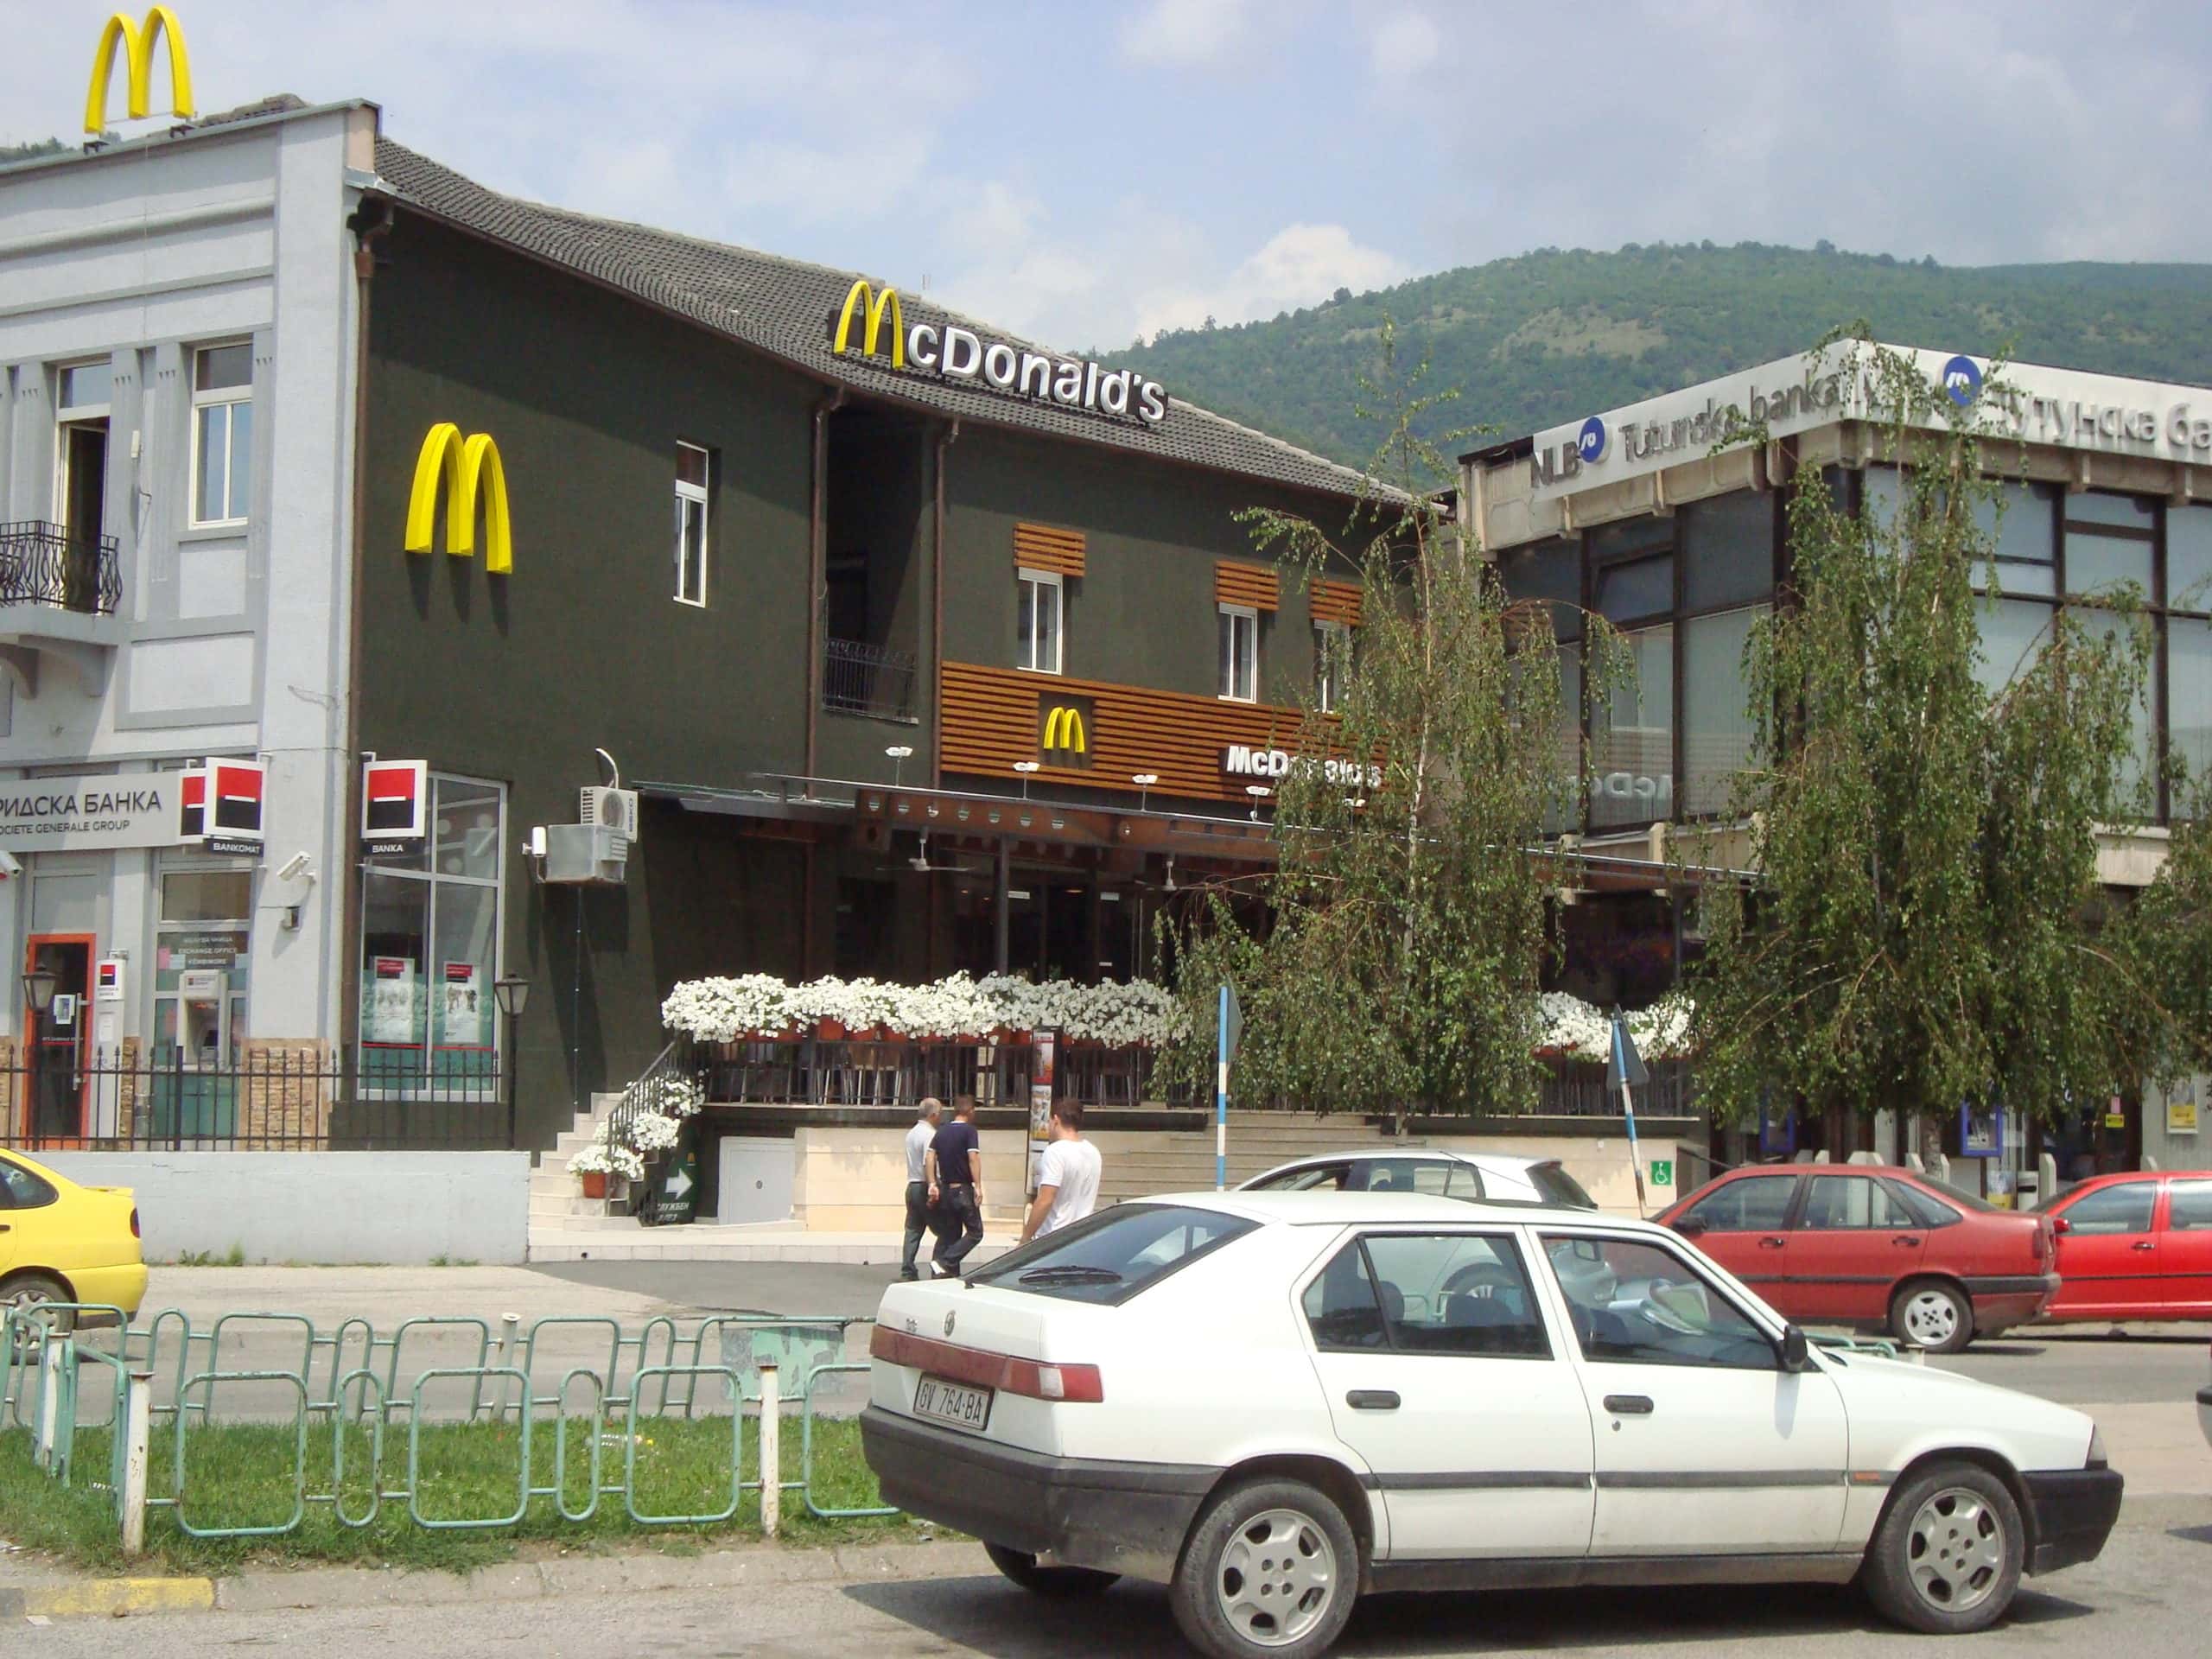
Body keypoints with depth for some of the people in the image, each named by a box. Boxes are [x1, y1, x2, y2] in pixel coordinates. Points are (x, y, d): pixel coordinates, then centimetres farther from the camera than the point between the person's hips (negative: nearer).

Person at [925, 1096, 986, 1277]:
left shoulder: (942, 1132, 11)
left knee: (951, 1234, 13)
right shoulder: (969, 1131, -8)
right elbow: (973, 1159, -17)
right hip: (963, 1189, -7)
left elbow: (930, 1158, 2)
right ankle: (945, 1262, -16)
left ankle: (952, 1274, 10)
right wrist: (978, 1187, -18)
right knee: (975, 1232, -1)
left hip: (945, 1189, 7)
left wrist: (933, 1184, 0)